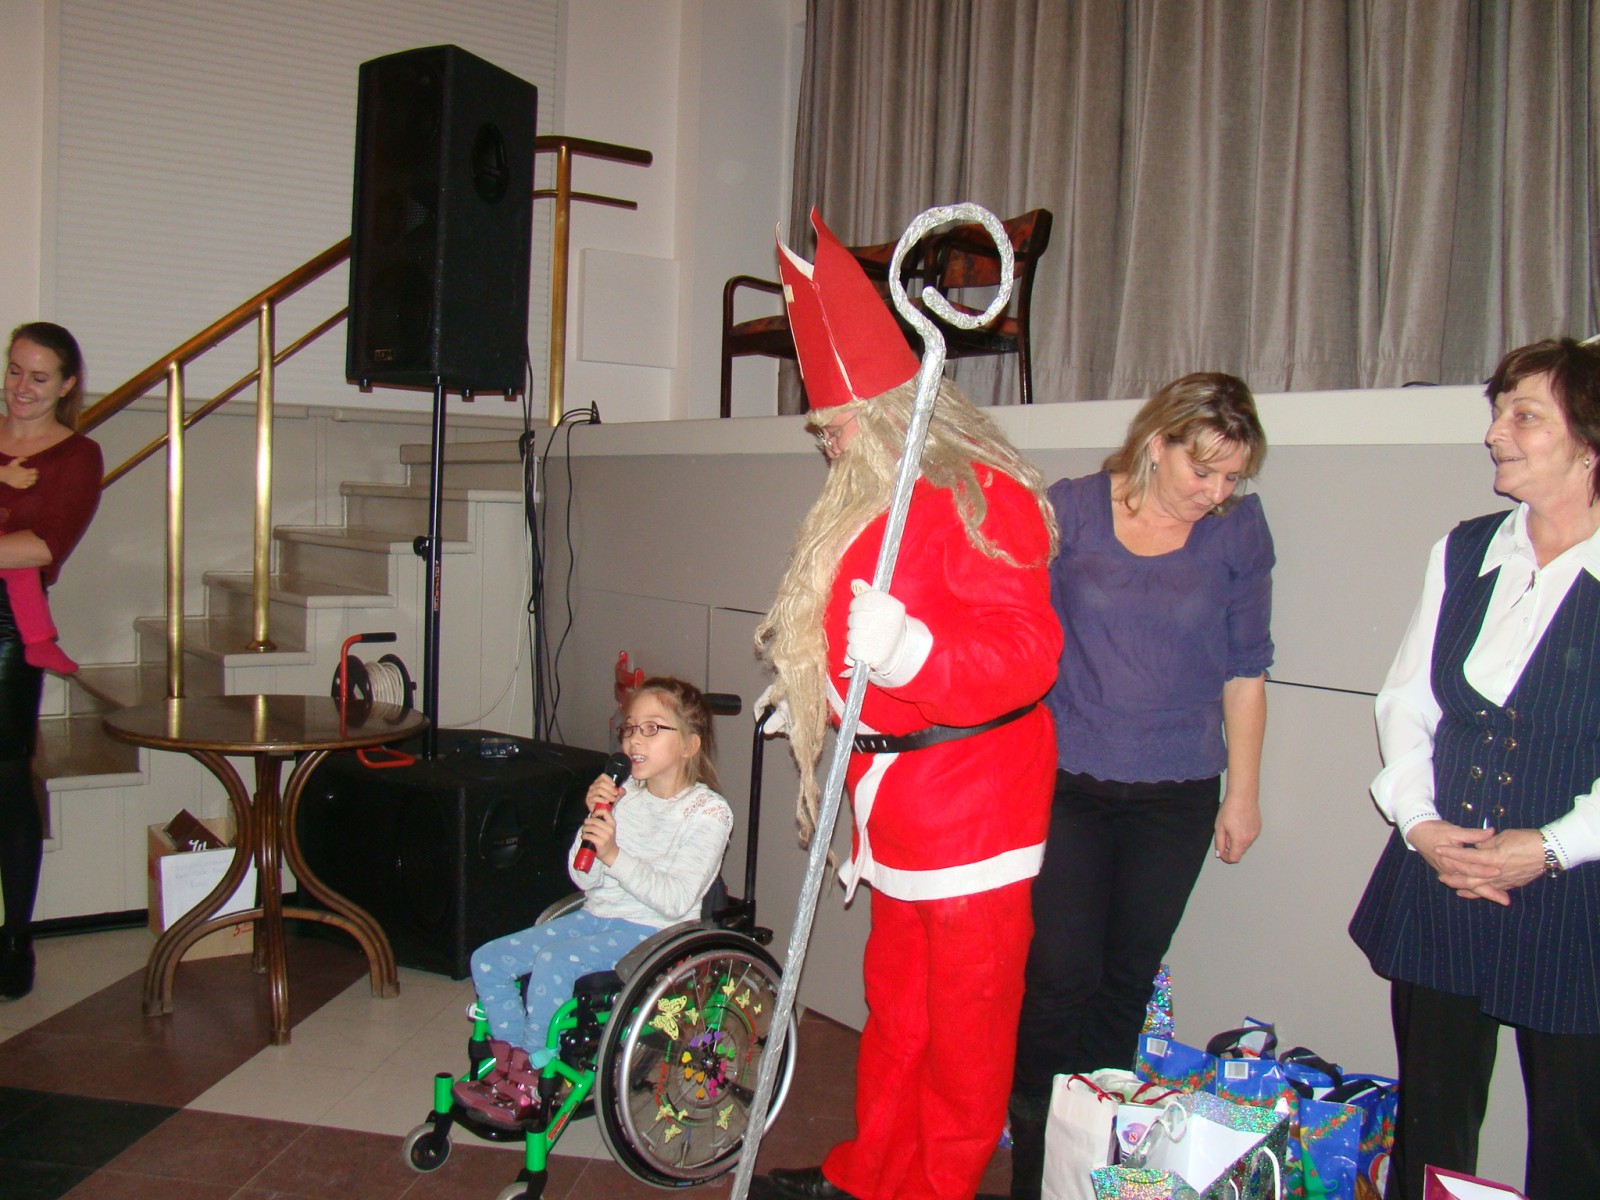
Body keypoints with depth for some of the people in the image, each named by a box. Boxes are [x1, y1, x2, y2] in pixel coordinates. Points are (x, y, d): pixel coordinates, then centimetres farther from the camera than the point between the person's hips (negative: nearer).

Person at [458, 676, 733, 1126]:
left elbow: (677, 899, -20)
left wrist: (614, 855, -27)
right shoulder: (627, 794, 7)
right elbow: (584, 879, 5)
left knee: (553, 961, -27)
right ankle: (513, 1064, 6)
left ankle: (535, 1084, -10)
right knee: (488, 960, -3)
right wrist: (593, 820, -11)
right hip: (596, 915, 7)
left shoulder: (708, 813, -11)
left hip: (653, 932, -7)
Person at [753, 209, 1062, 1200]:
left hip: (972, 799, -9)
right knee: (895, 998, 19)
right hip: (901, 793, 10)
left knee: (964, 1015, 4)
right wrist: (811, 694, 30)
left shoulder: (979, 499, -16)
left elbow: (1026, 649, -25)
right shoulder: (876, 505, 14)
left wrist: (909, 652, -37)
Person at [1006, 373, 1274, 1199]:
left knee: (1127, 983, 10)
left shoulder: (1239, 528, 0)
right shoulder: (1069, 510, -3)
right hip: (1066, 783, -1)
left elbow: (1244, 668, 6)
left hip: (1176, 797, 1)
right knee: (1060, 977, -3)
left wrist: (1242, 793, 7)